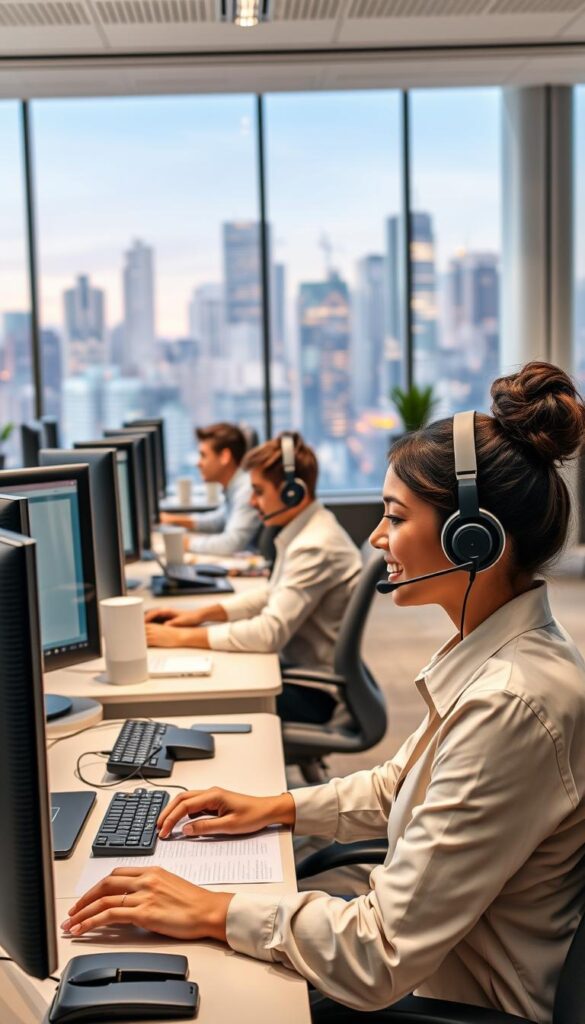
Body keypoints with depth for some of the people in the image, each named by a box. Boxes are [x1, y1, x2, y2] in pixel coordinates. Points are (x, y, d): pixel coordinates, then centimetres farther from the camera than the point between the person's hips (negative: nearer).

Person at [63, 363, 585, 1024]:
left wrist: (214, 912, -21)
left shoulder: (513, 705, -31)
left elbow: (380, 957, -29)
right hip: (428, 969, 8)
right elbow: (399, 784, 17)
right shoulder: (495, 653, 1)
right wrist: (278, 807, 7)